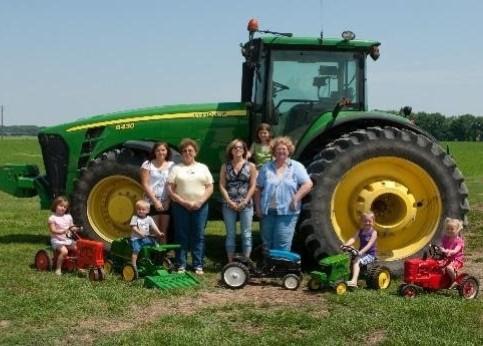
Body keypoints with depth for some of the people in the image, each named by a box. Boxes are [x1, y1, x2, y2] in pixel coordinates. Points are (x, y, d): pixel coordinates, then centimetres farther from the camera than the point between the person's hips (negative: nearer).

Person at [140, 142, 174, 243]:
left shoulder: (171, 165, 8)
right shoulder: (147, 164, 0)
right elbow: (145, 185, -6)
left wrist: (168, 201, -9)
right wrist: (155, 201, -12)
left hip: (167, 203, 3)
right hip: (151, 203, -3)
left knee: (164, 232, 8)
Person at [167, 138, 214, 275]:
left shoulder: (203, 168, 10)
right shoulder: (176, 168, 5)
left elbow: (210, 188, 5)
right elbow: (170, 189, -2)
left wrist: (200, 202, -9)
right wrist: (183, 202, -12)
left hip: (200, 206, 1)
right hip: (181, 206, -1)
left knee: (198, 236, 2)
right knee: (182, 236, 1)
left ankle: (198, 266, 8)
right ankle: (181, 266, 7)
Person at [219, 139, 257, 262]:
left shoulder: (250, 166, 3)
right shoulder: (225, 166, 7)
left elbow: (252, 186, -1)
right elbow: (222, 186, 1)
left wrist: (244, 202, -10)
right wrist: (230, 202, -10)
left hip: (246, 205, -1)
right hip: (229, 204, 1)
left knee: (246, 234, 1)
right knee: (230, 234, 5)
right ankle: (230, 262, 10)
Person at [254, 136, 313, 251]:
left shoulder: (297, 167, 2)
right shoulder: (266, 167, 10)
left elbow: (308, 184, -7)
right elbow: (258, 188, 12)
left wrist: (295, 199, -13)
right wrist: (258, 207, 4)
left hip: (287, 212, -3)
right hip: (267, 212, 4)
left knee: (282, 245, -10)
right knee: (267, 243, 10)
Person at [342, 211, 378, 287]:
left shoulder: (373, 232, -8)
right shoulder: (360, 231, 10)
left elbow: (369, 244, -21)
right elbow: (353, 239, -5)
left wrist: (361, 251, -35)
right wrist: (346, 245, -25)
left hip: (370, 254, -7)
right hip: (361, 253, 7)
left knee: (356, 261, -30)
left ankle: (354, 281, -41)